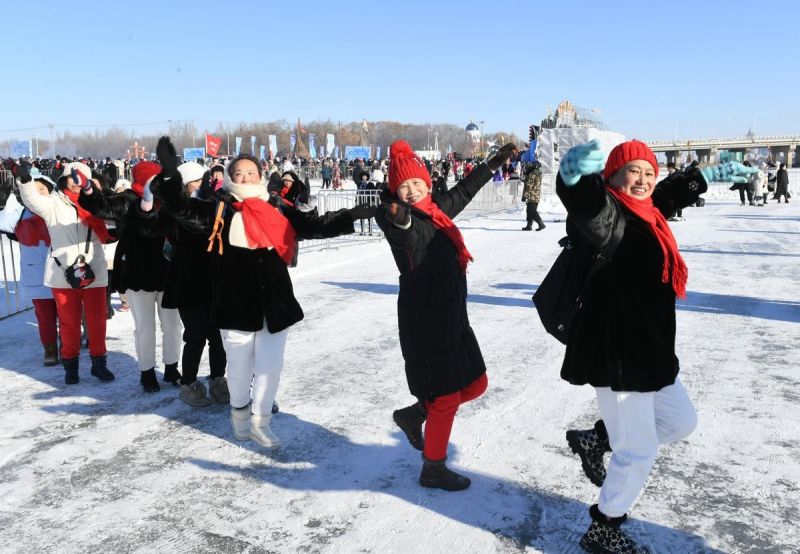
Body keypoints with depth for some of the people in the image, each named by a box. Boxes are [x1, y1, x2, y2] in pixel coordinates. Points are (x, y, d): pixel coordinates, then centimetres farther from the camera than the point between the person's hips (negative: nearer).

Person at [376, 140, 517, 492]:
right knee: (446, 397, 2)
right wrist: (398, 220, -62)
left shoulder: (436, 211, 9)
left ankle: (415, 414, 33)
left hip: (453, 317, 9)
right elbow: (404, 232, -39)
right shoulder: (400, 220, -14)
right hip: (424, 320, -9)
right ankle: (433, 469, 21)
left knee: (475, 385, 17)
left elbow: (462, 192, 27)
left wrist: (492, 165, 37)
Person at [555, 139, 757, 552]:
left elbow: (672, 191, 33)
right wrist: (575, 173, -60)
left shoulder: (646, 212, 11)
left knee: (680, 421, 23)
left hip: (647, 349, 10)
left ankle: (594, 439, 33)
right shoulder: (604, 212, -16)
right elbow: (583, 201, -40)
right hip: (614, 353, -10)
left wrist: (711, 175, 41)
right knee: (639, 451, 1)